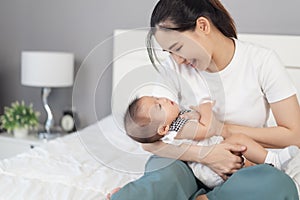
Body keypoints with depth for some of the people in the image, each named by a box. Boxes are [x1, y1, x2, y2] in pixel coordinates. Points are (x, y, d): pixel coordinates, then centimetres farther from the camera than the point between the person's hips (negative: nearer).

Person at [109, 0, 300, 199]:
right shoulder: (174, 68, -6)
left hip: (241, 167, 2)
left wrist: (226, 129, -14)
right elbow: (149, 141, -8)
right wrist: (203, 154, -23)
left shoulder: (262, 60, -9)